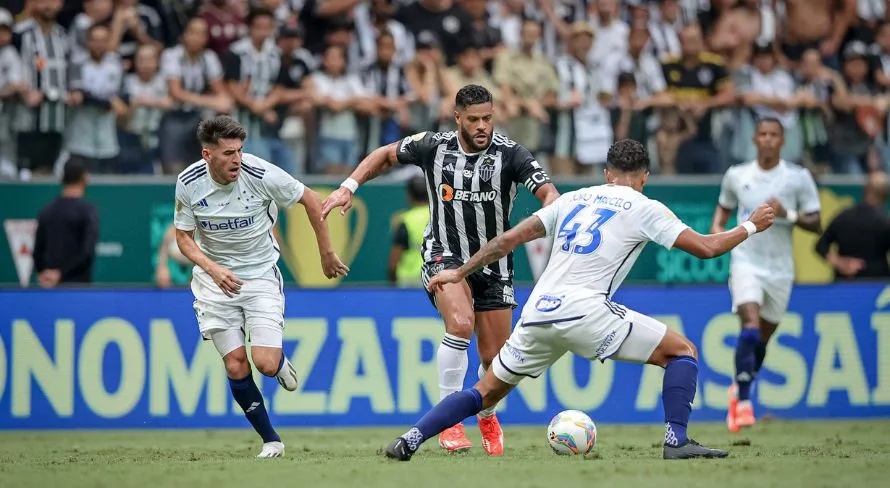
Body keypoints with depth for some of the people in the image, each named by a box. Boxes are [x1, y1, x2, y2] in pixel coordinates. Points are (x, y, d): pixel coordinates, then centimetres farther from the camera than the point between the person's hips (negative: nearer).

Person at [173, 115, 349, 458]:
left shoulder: (262, 175, -20)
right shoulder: (188, 183, -14)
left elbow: (310, 199, -5)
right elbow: (184, 237, -2)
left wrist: (327, 254, 1)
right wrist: (213, 269, -21)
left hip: (260, 273, -2)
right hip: (214, 276, 2)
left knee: (266, 364, -15)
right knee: (235, 366, -7)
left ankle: (281, 362, 23)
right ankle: (271, 441, 9)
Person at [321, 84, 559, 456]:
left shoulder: (509, 154, -12)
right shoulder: (434, 147, -7)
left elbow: (548, 193, -20)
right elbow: (387, 154, 11)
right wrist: (348, 187, 2)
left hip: (494, 263, 1)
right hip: (445, 256, -1)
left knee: (495, 359, 4)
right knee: (460, 324, -30)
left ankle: (488, 416, 38)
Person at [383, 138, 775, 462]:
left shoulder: (573, 199, 22)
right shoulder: (644, 209, 8)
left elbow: (510, 238, 20)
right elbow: (705, 247, 5)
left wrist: (459, 273, 28)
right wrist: (750, 227, 21)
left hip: (537, 313, 5)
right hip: (583, 309, -5)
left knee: (488, 391, 20)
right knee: (682, 351, 6)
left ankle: (409, 441, 7)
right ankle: (677, 441, -7)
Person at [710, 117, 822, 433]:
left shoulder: (799, 178, -1)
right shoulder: (736, 176, 4)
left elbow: (815, 225, -1)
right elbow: (724, 206, 22)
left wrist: (787, 215, -18)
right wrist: (717, 226, 1)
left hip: (780, 269, 1)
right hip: (746, 262, -1)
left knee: (762, 339, 11)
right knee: (751, 327, -22)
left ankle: (739, 388, 37)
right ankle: (743, 401, -21)